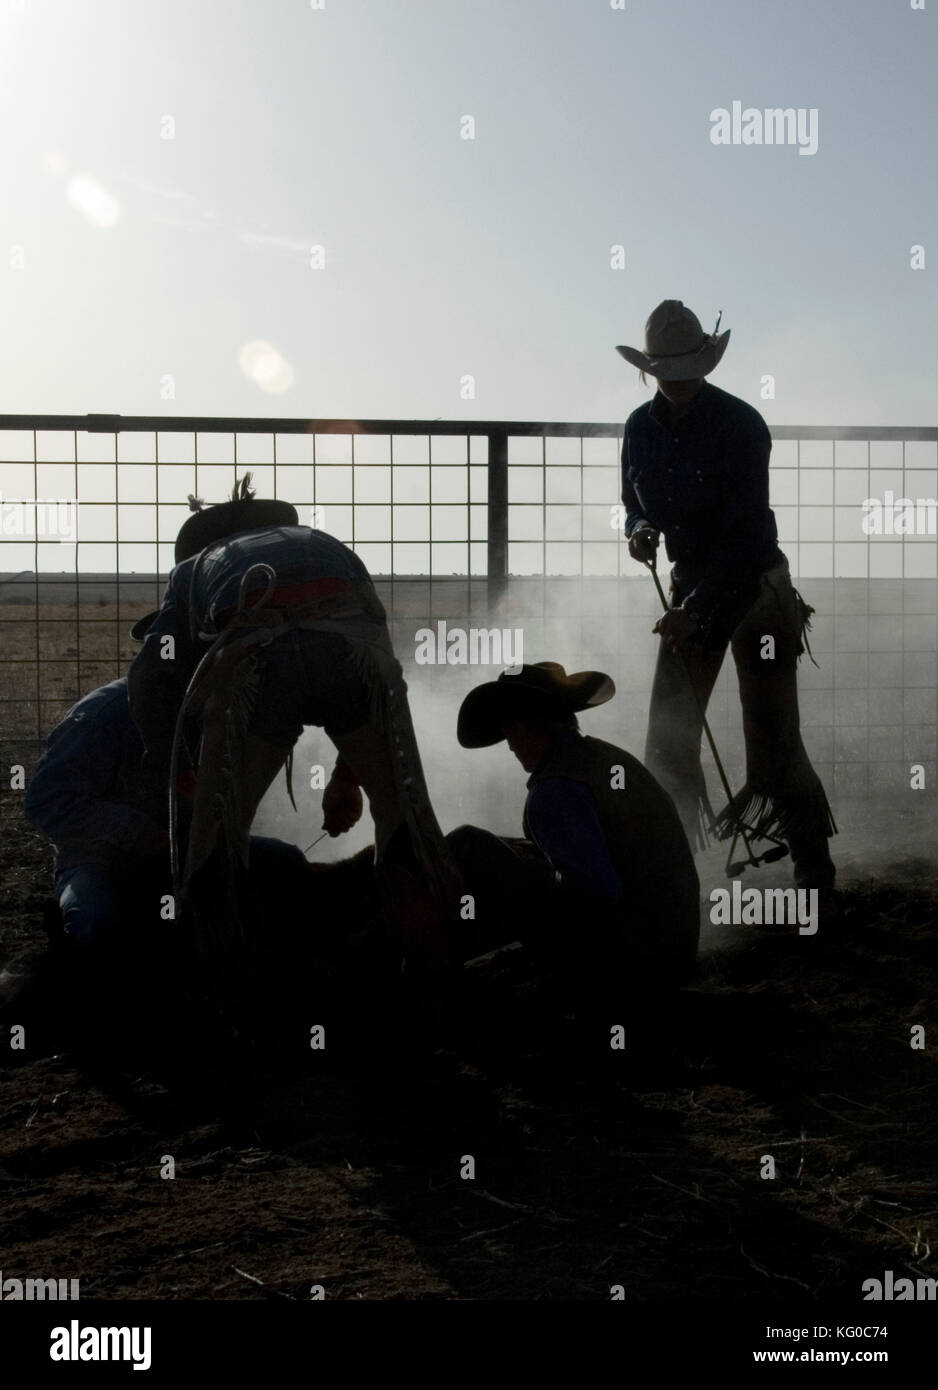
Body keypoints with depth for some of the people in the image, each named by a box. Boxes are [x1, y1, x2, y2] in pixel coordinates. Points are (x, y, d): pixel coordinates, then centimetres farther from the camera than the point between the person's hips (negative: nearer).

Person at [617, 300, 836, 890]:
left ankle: (814, 868, 7)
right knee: (668, 735, 2)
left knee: (772, 735, -4)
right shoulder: (641, 428, 1)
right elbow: (635, 504, 15)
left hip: (756, 583, -5)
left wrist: (695, 610, -24)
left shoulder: (740, 424, -16)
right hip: (691, 584, 5)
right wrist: (640, 531, -10)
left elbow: (744, 531, -20)